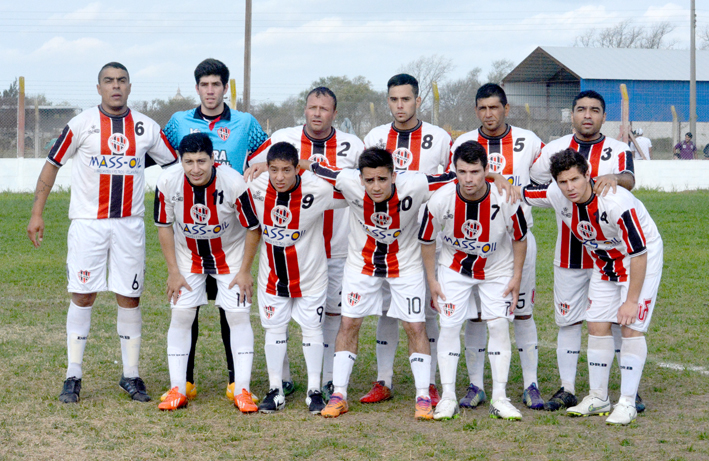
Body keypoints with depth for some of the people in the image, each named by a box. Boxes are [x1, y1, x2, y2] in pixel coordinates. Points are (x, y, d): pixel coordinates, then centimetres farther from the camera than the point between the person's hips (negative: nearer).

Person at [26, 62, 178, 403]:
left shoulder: (146, 128, 4)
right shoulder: (82, 124, -2)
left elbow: (176, 164, 13)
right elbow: (52, 164, 3)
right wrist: (37, 213, 0)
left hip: (129, 224, 2)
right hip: (87, 223, -2)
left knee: (129, 298, 4)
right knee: (82, 296, -2)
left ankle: (131, 375, 13)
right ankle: (73, 376, 6)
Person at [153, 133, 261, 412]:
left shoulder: (234, 183, -29)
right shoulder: (167, 182, -23)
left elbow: (253, 229, -15)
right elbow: (164, 226, -7)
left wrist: (244, 271, -11)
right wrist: (173, 271, -7)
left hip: (230, 257, -2)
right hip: (188, 258, 2)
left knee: (238, 316, -7)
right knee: (181, 316, -5)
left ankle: (242, 391, -1)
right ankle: (177, 390, 3)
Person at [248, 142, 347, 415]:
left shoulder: (316, 190, -25)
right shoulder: (255, 189, -16)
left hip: (310, 273, -2)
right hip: (272, 274, 2)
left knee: (312, 328, 7)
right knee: (274, 328, 7)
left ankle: (314, 391, 18)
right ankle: (275, 391, 18)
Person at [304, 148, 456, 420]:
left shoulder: (414, 186, -31)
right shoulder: (349, 183, -28)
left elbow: (458, 178, -21)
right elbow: (314, 168, -14)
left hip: (406, 266, -1)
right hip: (361, 263, 1)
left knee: (416, 327, -3)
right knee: (348, 323, 1)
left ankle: (423, 397, 8)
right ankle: (339, 395, 11)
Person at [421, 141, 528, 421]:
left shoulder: (505, 200, -26)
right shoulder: (440, 200, -25)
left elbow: (520, 238, -7)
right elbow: (427, 241, -7)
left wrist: (516, 277, -6)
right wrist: (432, 281, -5)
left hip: (497, 269, 0)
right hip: (454, 267, 0)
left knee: (499, 325, -7)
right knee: (449, 325, -7)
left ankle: (499, 398, 1)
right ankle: (448, 397, 2)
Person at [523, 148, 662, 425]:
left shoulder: (616, 203, -35)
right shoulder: (556, 195, -18)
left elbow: (638, 254, -28)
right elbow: (520, 194, 5)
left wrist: (631, 300, -24)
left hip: (642, 260, -6)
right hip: (604, 262, 6)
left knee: (631, 327, -11)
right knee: (597, 326, 3)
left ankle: (627, 403, -4)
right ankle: (598, 397, 15)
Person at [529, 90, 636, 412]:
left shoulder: (617, 150, 0)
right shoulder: (554, 149, 7)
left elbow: (629, 180, -19)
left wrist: (615, 178, -42)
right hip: (569, 252, 2)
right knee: (568, 320, 5)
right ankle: (567, 390, 13)